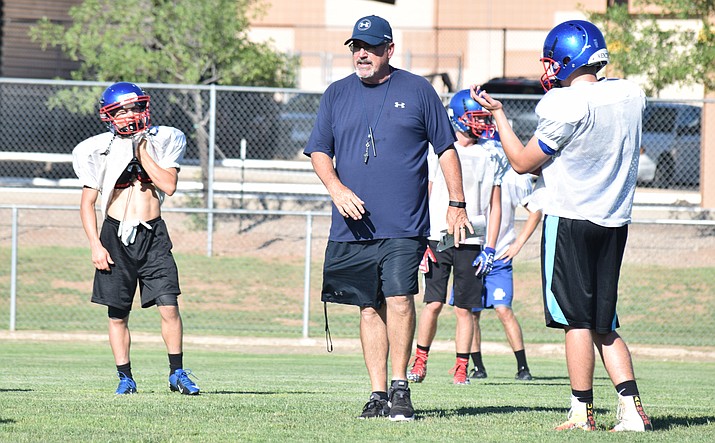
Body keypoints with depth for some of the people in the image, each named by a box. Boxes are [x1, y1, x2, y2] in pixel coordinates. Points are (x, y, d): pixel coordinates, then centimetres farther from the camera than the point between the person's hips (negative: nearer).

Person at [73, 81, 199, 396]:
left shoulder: (160, 142, 4)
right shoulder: (100, 150, 2)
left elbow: (169, 185, -9)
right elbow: (87, 203, 4)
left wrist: (142, 154, -10)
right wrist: (95, 245, -5)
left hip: (153, 235, 0)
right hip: (116, 236, 0)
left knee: (169, 308, -8)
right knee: (117, 315, 2)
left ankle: (177, 373, 4)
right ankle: (125, 378, 12)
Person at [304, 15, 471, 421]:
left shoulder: (417, 91, 5)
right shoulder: (337, 94, 11)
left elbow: (446, 148, 9)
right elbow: (319, 151, 11)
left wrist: (457, 204, 3)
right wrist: (336, 188, -9)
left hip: (404, 226, -3)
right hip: (353, 226, 3)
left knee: (399, 297, -15)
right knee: (370, 307, 5)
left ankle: (400, 387, -6)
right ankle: (378, 394, 9)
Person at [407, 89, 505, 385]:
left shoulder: (491, 156, 6)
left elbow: (495, 207, 9)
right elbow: (424, 198, 4)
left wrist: (490, 248, 2)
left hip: (472, 242, 1)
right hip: (438, 238, -1)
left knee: (464, 309, 2)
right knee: (434, 303, -5)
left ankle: (461, 368, 9)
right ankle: (420, 361, 10)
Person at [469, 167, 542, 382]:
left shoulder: (514, 177, -3)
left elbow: (535, 212, 7)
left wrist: (517, 244, -1)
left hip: (499, 256, -2)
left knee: (503, 310, -12)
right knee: (471, 313, 3)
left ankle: (523, 367, -6)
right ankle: (477, 366, 16)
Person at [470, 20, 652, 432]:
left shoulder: (568, 104, -17)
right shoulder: (631, 95, 3)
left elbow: (523, 162, -7)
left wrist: (498, 114, 3)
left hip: (570, 219, -6)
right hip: (615, 223, 6)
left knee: (577, 320, 0)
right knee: (604, 324, 11)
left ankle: (582, 413, 3)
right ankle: (632, 408, 0)